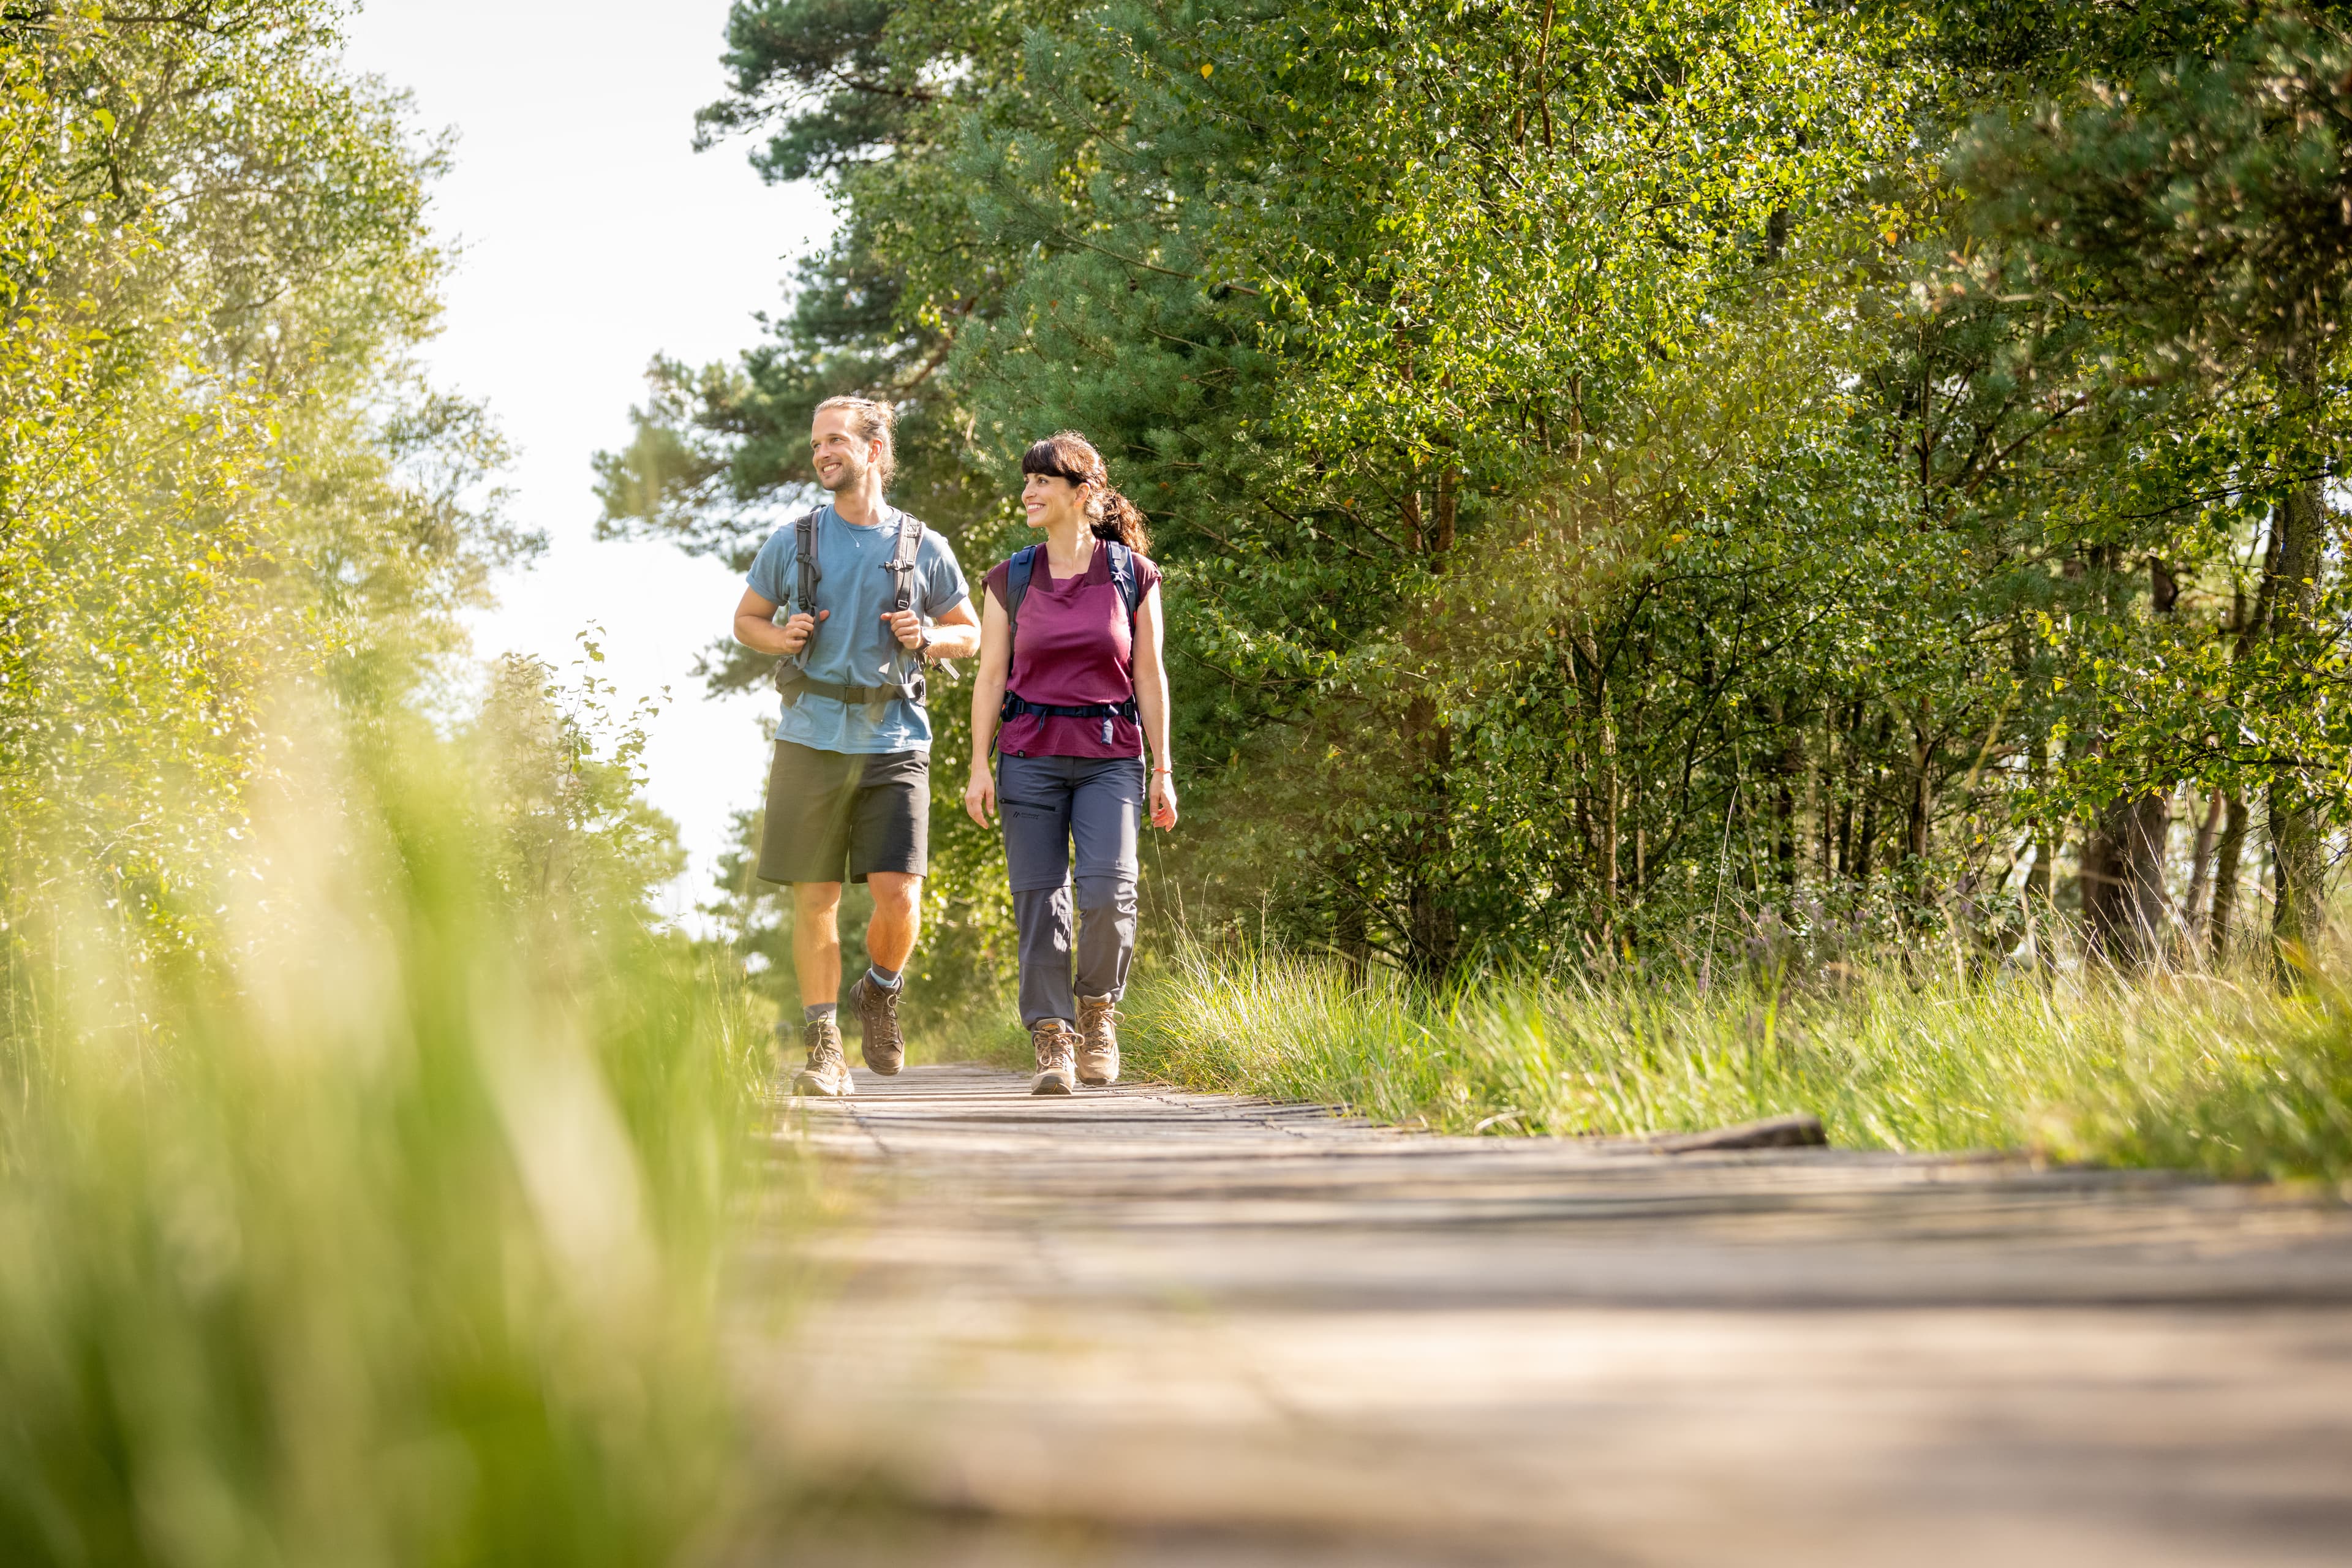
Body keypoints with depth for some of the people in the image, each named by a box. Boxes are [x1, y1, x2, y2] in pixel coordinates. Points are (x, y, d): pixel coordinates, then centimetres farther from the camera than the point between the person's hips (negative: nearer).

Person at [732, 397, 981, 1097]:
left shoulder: (923, 548, 6)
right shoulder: (793, 543, 7)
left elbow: (970, 634, 17)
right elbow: (746, 619, 18)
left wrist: (927, 638, -5)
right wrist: (782, 637, -4)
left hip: (893, 743, -1)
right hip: (811, 742, 1)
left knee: (898, 897, -11)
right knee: (815, 901, 0)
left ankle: (880, 993, 20)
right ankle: (824, 1050, 7)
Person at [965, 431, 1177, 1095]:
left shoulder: (1133, 575, 4)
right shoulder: (1011, 580, 7)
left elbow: (1150, 677, 5)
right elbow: (991, 676, 7)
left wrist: (1162, 769, 3)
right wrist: (979, 766, -1)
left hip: (1110, 755, -2)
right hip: (1031, 756, 2)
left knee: (1107, 890, -17)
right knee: (1040, 899, -2)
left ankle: (1098, 1009, 8)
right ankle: (1052, 1043, 5)